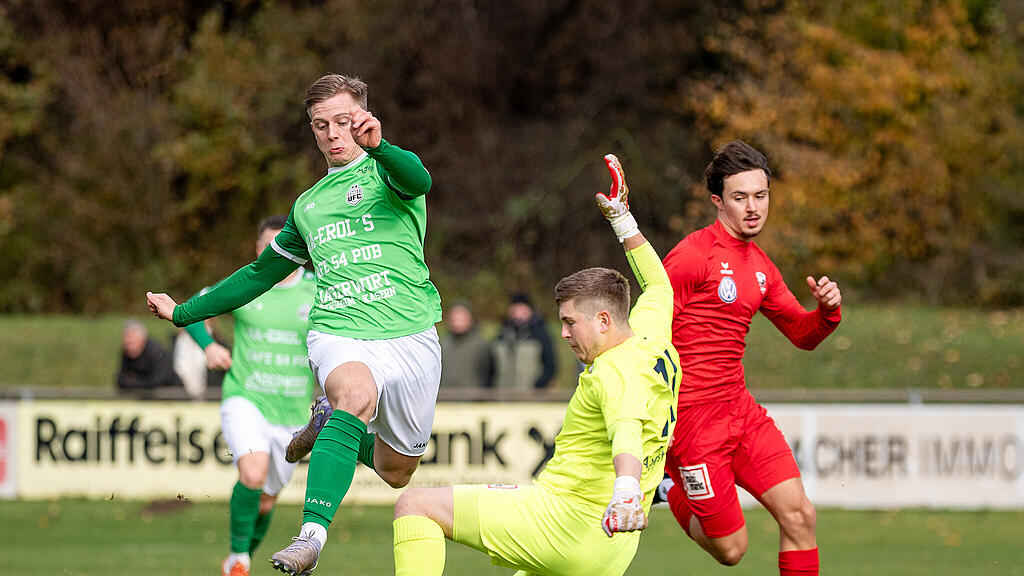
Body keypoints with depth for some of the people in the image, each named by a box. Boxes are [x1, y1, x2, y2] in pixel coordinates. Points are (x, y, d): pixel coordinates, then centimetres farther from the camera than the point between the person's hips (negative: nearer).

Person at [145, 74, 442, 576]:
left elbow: (417, 181, -22)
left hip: (409, 337, -1)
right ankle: (311, 534, -43)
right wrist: (183, 312, 33)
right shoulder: (308, 206, 20)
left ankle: (329, 428, 42)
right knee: (356, 396, -34)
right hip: (339, 336, 1)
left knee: (396, 472, 9)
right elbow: (261, 274, 32)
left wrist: (378, 145, -44)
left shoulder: (385, 170, 5)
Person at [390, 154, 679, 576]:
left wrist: (625, 490, -56)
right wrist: (621, 218, 38)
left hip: (566, 519, -10)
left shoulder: (616, 372, -15)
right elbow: (658, 286, 34)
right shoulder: (654, 343, 12)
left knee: (415, 505, -11)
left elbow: (627, 432, -36)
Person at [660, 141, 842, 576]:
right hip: (693, 417, -7)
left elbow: (803, 335, 21)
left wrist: (827, 310, -1)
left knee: (799, 515, -5)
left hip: (740, 409, 7)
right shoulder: (694, 254, -12)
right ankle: (669, 487, 24)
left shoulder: (761, 267, 12)